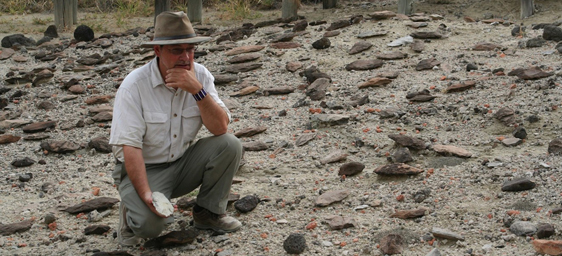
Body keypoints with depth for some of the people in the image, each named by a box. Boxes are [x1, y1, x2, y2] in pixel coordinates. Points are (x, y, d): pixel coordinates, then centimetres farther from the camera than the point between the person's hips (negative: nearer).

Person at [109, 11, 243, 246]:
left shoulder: (200, 75, -7)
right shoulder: (134, 86, -19)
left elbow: (220, 128, -16)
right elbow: (129, 146, -23)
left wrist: (197, 90, -30)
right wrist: (146, 194, -33)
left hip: (183, 164, 5)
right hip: (144, 168, -4)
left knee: (229, 145, -19)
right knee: (150, 224, -31)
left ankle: (208, 213, 2)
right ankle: (132, 211, 8)